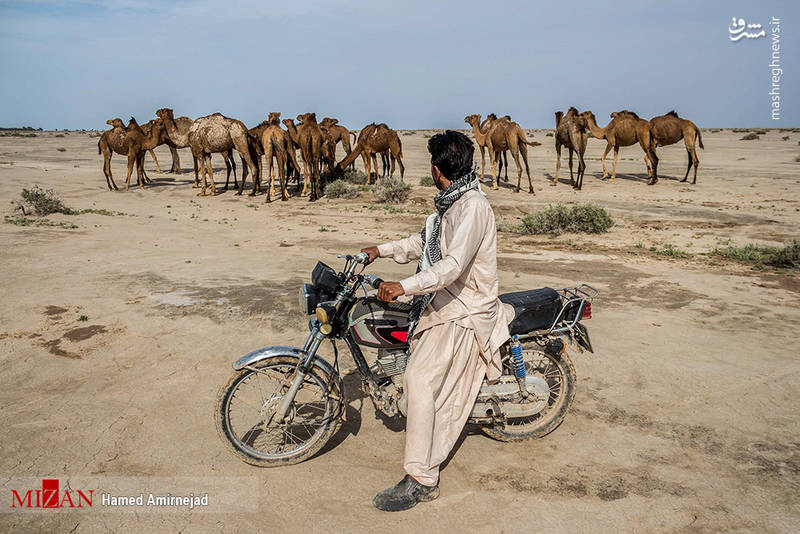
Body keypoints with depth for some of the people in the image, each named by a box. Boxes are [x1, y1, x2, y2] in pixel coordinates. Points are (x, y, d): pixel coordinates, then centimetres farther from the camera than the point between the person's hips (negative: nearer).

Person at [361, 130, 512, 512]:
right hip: (445, 301, 11)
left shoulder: (472, 208, -19)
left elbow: (453, 265, -31)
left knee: (420, 380, -18)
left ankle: (421, 480, -11)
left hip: (463, 312, -11)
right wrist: (382, 250, 22)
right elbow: (424, 242, 26)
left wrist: (403, 286, -36)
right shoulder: (452, 203, 13)